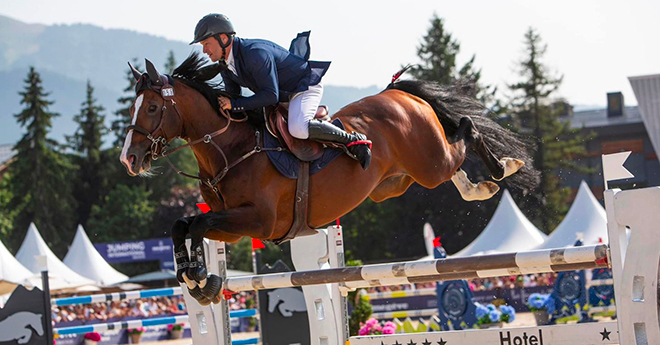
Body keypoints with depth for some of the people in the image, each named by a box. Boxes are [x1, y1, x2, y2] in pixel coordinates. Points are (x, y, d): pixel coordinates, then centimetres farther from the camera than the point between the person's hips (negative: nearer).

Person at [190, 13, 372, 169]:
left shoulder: (256, 53, -33)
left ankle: (354, 141, -23)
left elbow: (271, 95, -34)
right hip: (282, 94, 10)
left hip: (305, 85, -10)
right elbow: (232, 95, 10)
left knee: (298, 128, -37)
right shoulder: (224, 64, -4)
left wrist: (236, 105, -35)